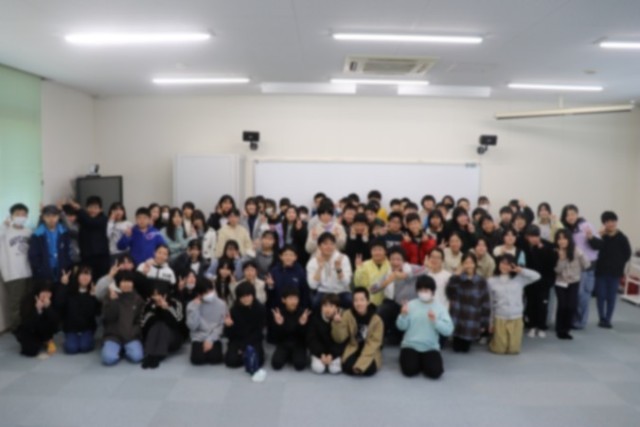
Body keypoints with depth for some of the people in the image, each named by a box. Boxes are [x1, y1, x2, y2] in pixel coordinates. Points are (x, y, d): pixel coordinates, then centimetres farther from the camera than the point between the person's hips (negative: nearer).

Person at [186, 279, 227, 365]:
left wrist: (210, 340, -15)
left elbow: (221, 325, -3)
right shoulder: (192, 305, -3)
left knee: (215, 359, -24)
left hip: (214, 338, 0)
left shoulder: (221, 304, -2)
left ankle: (213, 347, 8)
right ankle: (200, 349, 9)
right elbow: (192, 326, -12)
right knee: (198, 359, -24)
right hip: (198, 338, 0)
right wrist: (195, 308, -16)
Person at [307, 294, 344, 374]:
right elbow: (311, 339, -10)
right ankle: (316, 359, 12)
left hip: (336, 351, 0)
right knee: (318, 368, -21)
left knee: (335, 370, -22)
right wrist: (321, 354, -21)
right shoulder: (315, 318, -11)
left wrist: (332, 355, -22)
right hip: (319, 351, 1)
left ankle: (334, 360, 12)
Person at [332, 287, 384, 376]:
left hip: (370, 351, 0)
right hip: (353, 349, 1)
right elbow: (340, 339, -11)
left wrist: (361, 363, -26)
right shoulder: (347, 315, -10)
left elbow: (373, 343, -16)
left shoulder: (376, 319, -13)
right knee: (348, 367, -27)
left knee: (369, 369, -28)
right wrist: (337, 324, -31)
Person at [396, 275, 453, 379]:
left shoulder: (440, 307, 0)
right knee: (409, 371, -21)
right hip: (411, 345, 0)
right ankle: (417, 361, 14)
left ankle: (424, 361, 14)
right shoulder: (411, 304, -2)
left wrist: (435, 321, -25)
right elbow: (401, 327, -8)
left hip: (431, 347, 1)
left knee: (435, 372, -20)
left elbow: (448, 330, -9)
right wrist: (403, 315, -27)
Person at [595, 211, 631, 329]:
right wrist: (600, 237, -20)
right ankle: (602, 319, 17)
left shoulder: (622, 238, -3)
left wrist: (618, 264, -1)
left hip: (615, 272, 1)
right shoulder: (600, 236, -6)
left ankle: (608, 320, 15)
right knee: (601, 296, 5)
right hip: (600, 271, -1)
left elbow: (627, 254, 4)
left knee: (611, 297, 6)